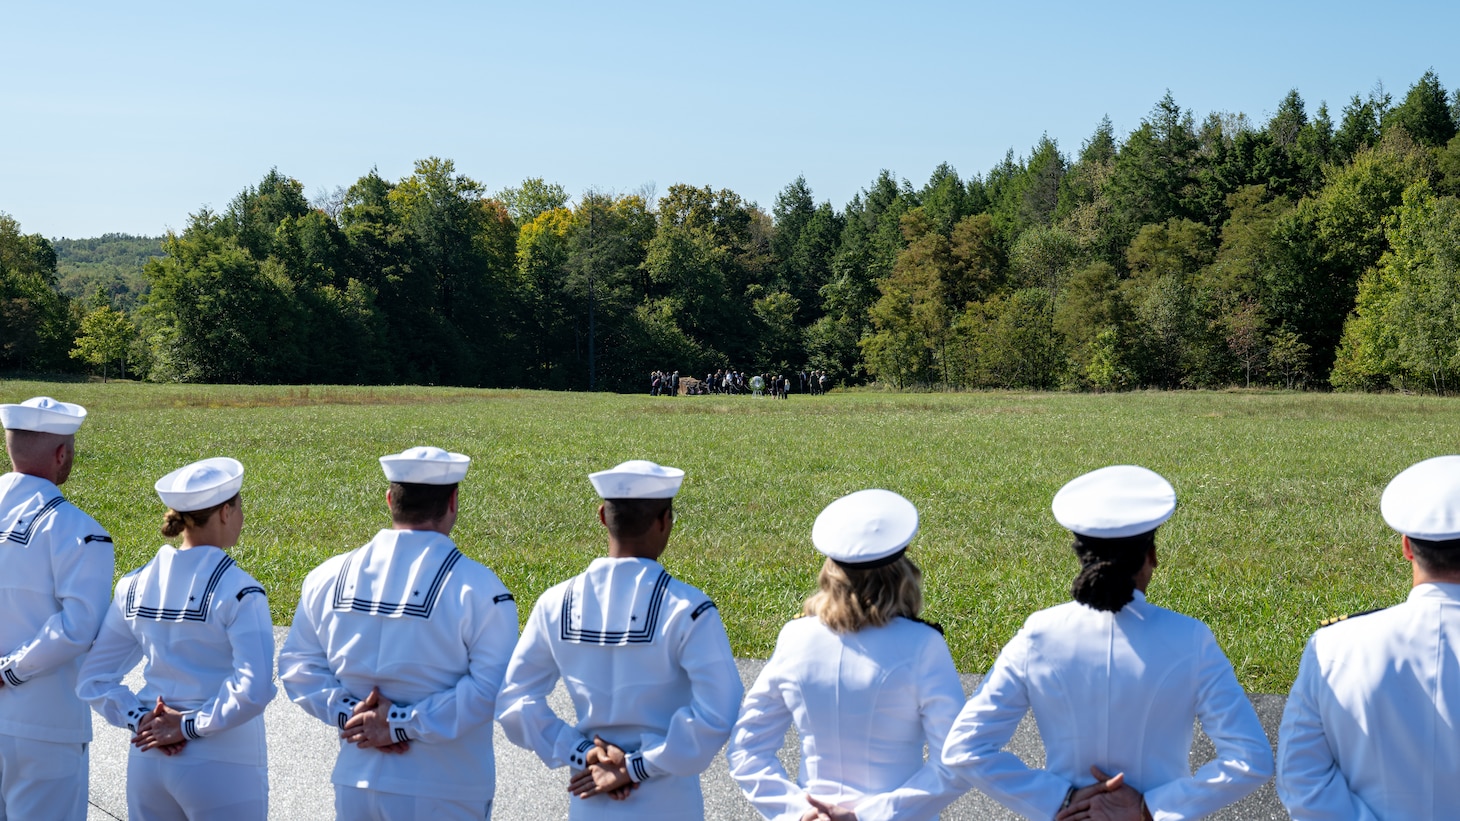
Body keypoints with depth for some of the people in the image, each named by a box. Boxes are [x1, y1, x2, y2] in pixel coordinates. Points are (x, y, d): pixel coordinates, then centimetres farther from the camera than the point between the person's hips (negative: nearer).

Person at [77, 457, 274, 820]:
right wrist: (192, 725, -12)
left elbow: (92, 678, 8)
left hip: (148, 760, 6)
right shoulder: (237, 590, -15)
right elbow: (254, 689, -23)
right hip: (220, 769, -5)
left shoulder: (136, 585, 3)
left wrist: (138, 720, -1)